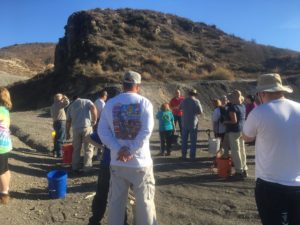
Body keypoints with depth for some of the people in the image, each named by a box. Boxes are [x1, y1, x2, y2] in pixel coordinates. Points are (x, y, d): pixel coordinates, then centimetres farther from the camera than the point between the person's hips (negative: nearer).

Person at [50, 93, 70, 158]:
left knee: (57, 138, 18)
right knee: (60, 138, -4)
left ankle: (55, 152, 26)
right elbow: (67, 102, -26)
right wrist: (65, 97, -7)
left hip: (55, 123, 9)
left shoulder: (52, 106, 17)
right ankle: (59, 153, -2)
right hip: (61, 122, -9)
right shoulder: (59, 104, -11)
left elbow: (52, 115, 20)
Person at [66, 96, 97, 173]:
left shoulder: (70, 106, 21)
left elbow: (68, 121, 17)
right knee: (88, 148, 4)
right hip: (87, 127, -3)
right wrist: (94, 120, -3)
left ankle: (75, 168, 18)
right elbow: (94, 108, -10)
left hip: (76, 129, 3)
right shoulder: (87, 101, 12)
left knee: (76, 149, 14)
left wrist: (67, 132, 22)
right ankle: (87, 168, 6)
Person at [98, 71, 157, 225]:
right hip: (140, 162, -2)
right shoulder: (144, 102, -4)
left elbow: (102, 131, -4)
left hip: (117, 162, 3)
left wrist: (120, 150, -10)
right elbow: (146, 130, -16)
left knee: (116, 202, 15)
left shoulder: (110, 104, 4)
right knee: (145, 202, 10)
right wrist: (130, 150, -13)